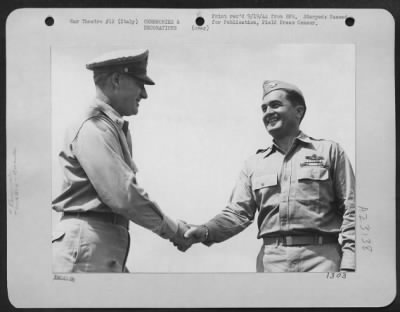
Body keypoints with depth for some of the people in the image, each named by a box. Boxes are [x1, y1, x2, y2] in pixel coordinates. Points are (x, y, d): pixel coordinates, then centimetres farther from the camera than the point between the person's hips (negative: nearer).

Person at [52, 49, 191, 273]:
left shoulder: (117, 128, 17)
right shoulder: (93, 128, -12)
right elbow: (123, 195, -19)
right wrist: (173, 230, -9)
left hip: (109, 251, 9)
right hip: (87, 246, -9)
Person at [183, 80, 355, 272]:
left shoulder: (328, 151, 9)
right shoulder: (254, 164, 18)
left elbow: (350, 210, 3)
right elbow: (237, 213, 10)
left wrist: (348, 264, -8)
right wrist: (205, 231, -10)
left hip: (320, 256, -3)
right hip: (270, 259, 3)